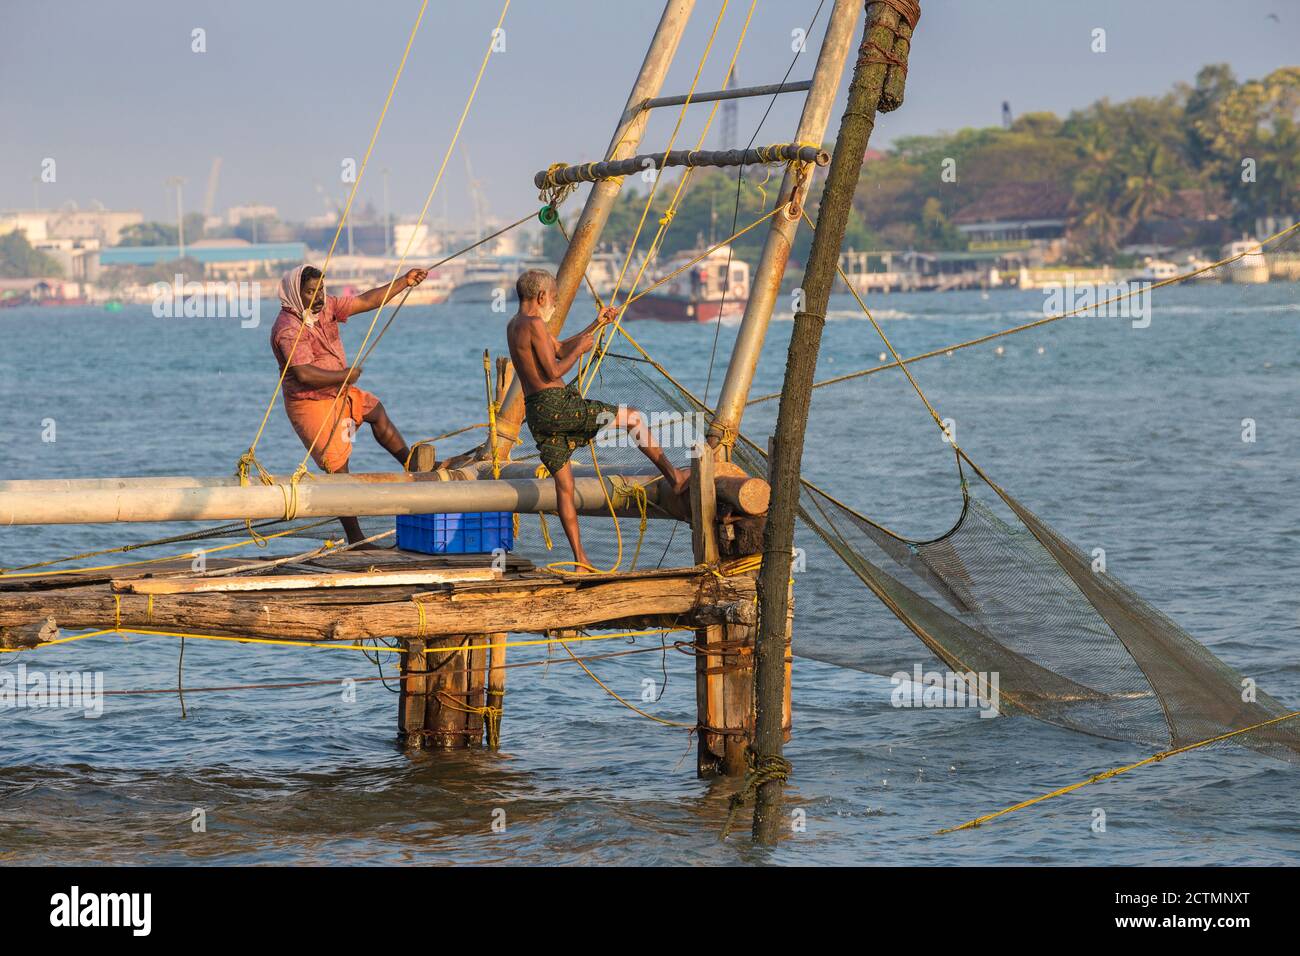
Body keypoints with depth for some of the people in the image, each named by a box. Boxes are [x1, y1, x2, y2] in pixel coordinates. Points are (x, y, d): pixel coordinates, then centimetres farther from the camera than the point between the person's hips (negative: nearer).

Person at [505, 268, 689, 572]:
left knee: (564, 486, 9)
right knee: (632, 417, 5)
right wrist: (581, 348, -2)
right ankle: (672, 475, 12)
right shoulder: (535, 324, -12)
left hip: (536, 415, 9)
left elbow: (560, 350, 27)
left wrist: (596, 325, 26)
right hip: (557, 404, -9)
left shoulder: (515, 325, 19)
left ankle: (580, 559, 8)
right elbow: (554, 371, -17)